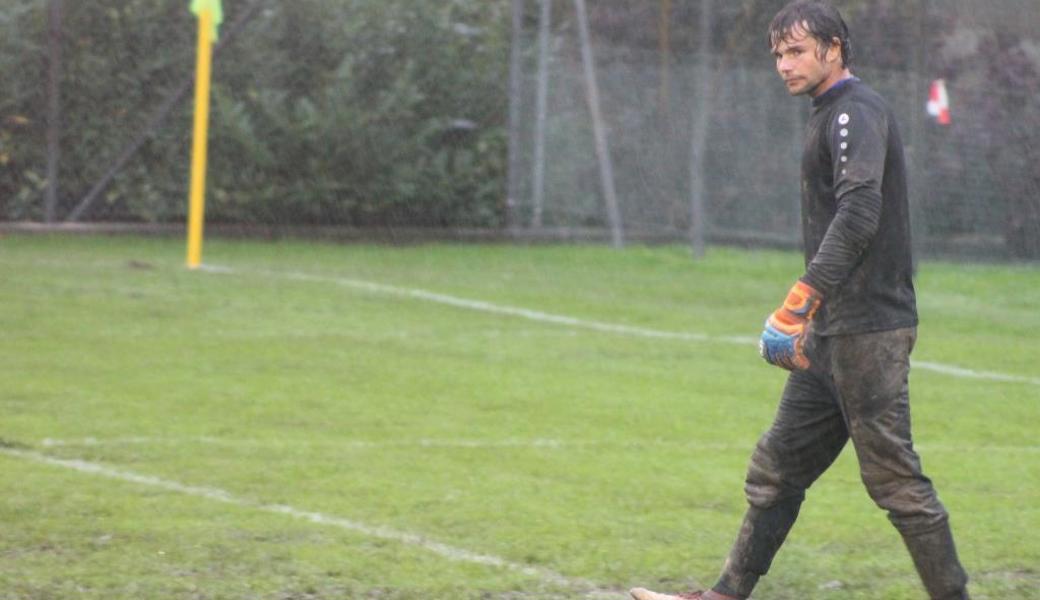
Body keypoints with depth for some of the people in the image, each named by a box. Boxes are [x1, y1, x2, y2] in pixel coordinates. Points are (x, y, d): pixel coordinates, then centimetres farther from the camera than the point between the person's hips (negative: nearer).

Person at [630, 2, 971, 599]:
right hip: (836, 330, 10)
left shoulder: (857, 112, -12)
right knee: (778, 468, 11)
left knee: (894, 477, -7)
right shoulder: (833, 115, 19)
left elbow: (859, 213, -26)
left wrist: (801, 301, -33)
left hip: (869, 330, -10)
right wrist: (812, 319, 23)